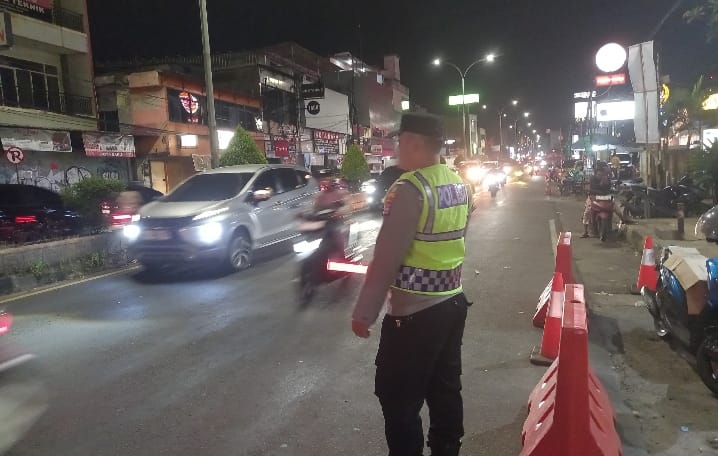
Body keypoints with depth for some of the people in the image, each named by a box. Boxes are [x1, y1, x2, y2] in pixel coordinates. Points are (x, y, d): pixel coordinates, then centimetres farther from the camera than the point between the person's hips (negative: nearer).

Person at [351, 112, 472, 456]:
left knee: (398, 399, 6)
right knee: (445, 390, 21)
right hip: (453, 302, 9)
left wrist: (364, 312, -12)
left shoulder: (410, 188, -19)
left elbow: (386, 258, -19)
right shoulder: (460, 185, 6)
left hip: (414, 311, -9)